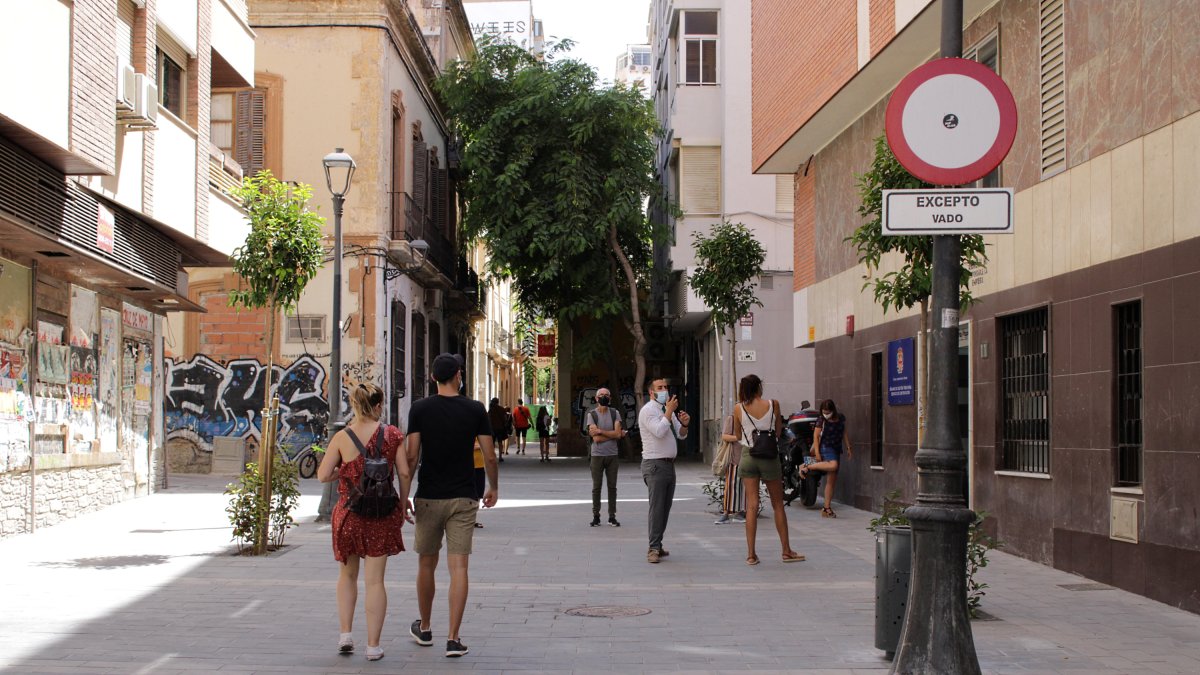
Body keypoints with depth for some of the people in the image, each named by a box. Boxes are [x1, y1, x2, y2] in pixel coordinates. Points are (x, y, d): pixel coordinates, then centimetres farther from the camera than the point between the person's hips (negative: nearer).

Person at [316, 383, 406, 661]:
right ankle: (373, 645, 6)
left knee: (347, 575, 21)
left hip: (348, 512, 0)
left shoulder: (342, 438, -6)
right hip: (382, 513, 0)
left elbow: (323, 476, -6)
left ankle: (346, 633, 13)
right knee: (375, 580, 5)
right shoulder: (392, 435, -6)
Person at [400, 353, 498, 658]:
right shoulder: (475, 410, -2)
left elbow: (411, 457, -8)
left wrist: (403, 496, -2)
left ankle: (424, 629, 30)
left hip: (428, 498, 1)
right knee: (458, 567, -2)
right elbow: (489, 456, -1)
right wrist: (493, 487, 15)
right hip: (463, 498, -1)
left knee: (426, 565, 15)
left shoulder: (420, 409, -4)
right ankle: (453, 638, -7)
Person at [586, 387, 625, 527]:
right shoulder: (591, 414, -3)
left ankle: (612, 516, 10)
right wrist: (614, 434, -7)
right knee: (596, 487, 2)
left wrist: (600, 431, -14)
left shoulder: (614, 413, 5)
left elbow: (617, 433, -8)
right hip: (597, 455, -2)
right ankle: (596, 516, 9)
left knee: (612, 486, 5)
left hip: (612, 455, 2)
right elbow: (596, 438, -13)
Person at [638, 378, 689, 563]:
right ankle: (654, 549, -13)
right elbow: (659, 431, -22)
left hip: (669, 464, 9)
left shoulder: (667, 411, 18)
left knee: (665, 507, 10)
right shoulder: (648, 410, -8)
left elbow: (681, 435, 17)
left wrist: (684, 424, -4)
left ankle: (657, 546, 16)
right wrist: (669, 411, -17)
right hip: (655, 464, -9)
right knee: (656, 507, -13)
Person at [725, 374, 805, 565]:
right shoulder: (772, 404, -4)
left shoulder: (739, 408, -4)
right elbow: (778, 432, 5)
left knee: (752, 505, 2)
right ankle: (786, 551, 17)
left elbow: (738, 436, 5)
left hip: (748, 456, 1)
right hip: (769, 457, 0)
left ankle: (751, 554, -1)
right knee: (777, 505, 10)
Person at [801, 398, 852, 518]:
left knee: (832, 481, 4)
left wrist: (848, 448, 12)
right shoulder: (821, 422, -7)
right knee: (833, 465, -39)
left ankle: (826, 508, 7)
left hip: (837, 449, 6)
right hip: (826, 448, -6)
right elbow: (816, 437, -6)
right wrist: (817, 453, -14)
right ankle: (807, 467, -26)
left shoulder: (841, 418, 7)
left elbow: (844, 433, 17)